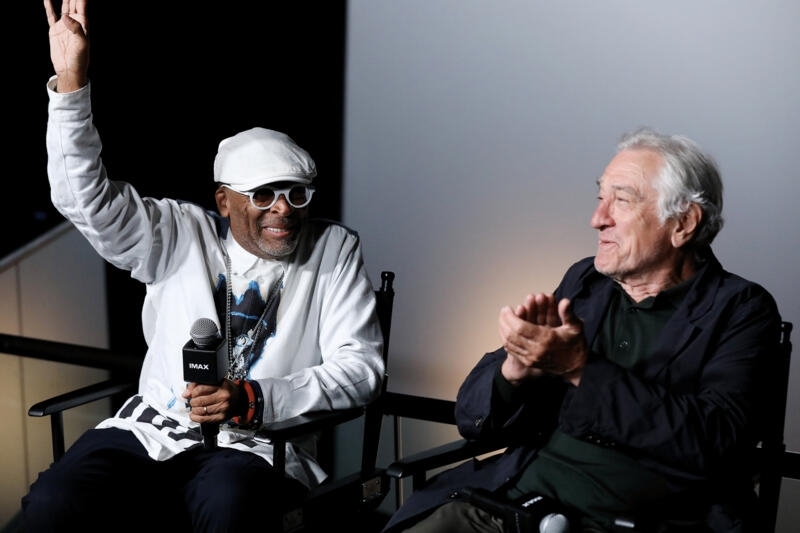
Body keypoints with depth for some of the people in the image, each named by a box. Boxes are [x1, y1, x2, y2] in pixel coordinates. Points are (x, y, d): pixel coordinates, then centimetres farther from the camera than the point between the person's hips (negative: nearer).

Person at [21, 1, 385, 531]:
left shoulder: (335, 250, 4)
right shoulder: (181, 235, 8)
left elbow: (360, 366, -3)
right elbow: (87, 199, -2)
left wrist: (255, 399, -17)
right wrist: (70, 83, -14)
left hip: (258, 447, -2)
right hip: (151, 430, 3)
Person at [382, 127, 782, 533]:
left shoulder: (741, 310, 1)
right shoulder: (583, 281, 11)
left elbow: (711, 441, -15)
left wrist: (581, 369, -17)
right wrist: (516, 366, -12)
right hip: (512, 496, 4)